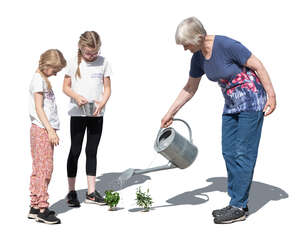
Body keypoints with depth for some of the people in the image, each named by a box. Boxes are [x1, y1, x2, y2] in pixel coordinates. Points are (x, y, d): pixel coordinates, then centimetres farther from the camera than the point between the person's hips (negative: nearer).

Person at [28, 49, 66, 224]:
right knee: (45, 168, -8)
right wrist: (50, 130, -20)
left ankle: (35, 207, 16)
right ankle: (42, 209, -4)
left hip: (46, 130, 10)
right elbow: (38, 108, -15)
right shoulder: (39, 80, -9)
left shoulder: (44, 80, 19)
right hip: (42, 130, -10)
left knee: (40, 169, 11)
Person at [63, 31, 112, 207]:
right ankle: (72, 191, 13)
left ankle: (91, 192, 15)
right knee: (75, 151, 3)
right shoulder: (74, 63, -3)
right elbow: (66, 87, 3)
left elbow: (107, 89, 3)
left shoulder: (103, 62, 0)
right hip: (78, 113, -2)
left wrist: (101, 104, -15)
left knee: (92, 151, 8)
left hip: (96, 114, 2)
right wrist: (77, 97, -17)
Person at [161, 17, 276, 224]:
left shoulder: (226, 45, -23)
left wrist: (271, 95, -16)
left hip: (251, 101, -8)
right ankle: (238, 203, 16)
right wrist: (171, 112, 13)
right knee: (229, 152, 6)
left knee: (243, 153, -6)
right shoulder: (198, 58, 1)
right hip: (231, 104, 8)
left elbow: (257, 65, -16)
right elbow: (190, 88, 12)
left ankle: (238, 208, 0)